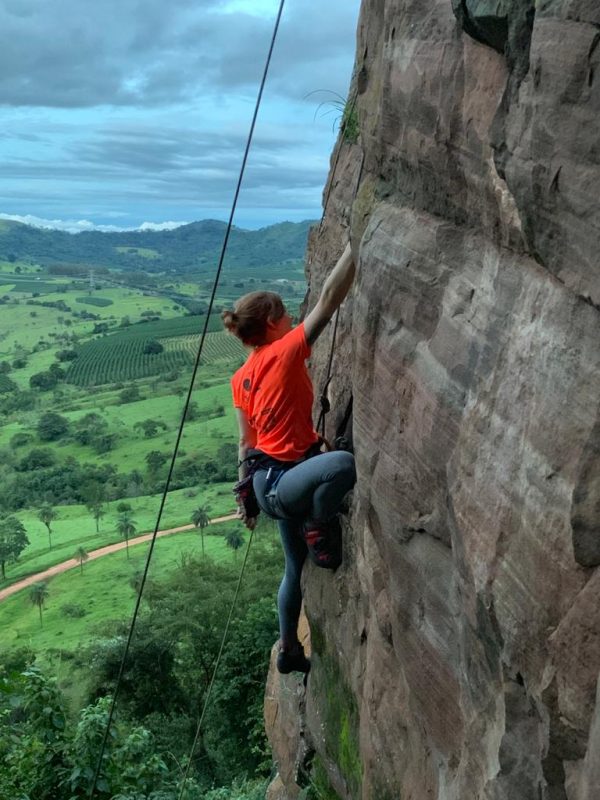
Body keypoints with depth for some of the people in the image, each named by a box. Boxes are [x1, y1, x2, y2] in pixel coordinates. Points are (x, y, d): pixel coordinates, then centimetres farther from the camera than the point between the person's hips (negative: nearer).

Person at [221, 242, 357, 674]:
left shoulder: (242, 378, 10)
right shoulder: (285, 352, -14)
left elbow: (247, 443, 14)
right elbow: (330, 297, -20)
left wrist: (247, 495, 21)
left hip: (273, 480, 10)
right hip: (279, 481, -10)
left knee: (297, 567, 22)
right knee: (343, 462, -37)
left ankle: (289, 652, 39)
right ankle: (321, 532, -10)